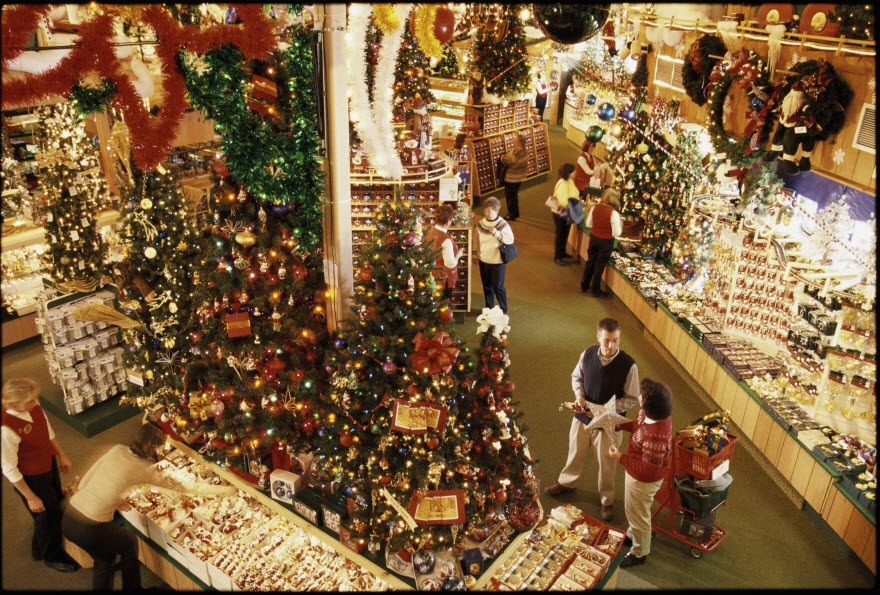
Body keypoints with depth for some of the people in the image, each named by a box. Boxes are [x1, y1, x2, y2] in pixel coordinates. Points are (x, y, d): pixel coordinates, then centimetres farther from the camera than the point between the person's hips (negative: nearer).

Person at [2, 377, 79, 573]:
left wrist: (61, 455, 11)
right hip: (31, 478, -7)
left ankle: (40, 547, 59)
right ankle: (52, 557, 48)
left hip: (49, 464, 7)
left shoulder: (32, 405, -18)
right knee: (47, 516, 16)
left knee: (57, 505, 28)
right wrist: (30, 497, -16)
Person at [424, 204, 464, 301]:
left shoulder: (429, 232, -3)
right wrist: (458, 254, -6)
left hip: (431, 277, 8)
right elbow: (451, 264, -24)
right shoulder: (446, 240, -26)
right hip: (443, 279, -8)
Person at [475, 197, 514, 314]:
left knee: (498, 286, 3)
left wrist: (497, 233, -29)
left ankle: (503, 310, 20)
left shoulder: (503, 224, -16)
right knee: (487, 286, 16)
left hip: (498, 261, -5)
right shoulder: (480, 224, -2)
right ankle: (489, 308, 33)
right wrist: (477, 253, 11)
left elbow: (510, 240, -17)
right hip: (483, 260, 5)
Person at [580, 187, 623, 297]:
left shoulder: (595, 208, -6)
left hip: (594, 238, 5)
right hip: (606, 241, -5)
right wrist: (620, 224, 1)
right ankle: (595, 290, 22)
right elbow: (617, 233, -16)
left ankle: (584, 285, 33)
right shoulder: (614, 213, -20)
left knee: (590, 261, 20)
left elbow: (588, 224, 6)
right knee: (600, 264, 10)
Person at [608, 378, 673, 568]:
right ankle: (632, 535, 58)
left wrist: (621, 457, -27)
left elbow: (647, 471, -33)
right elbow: (638, 425, 9)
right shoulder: (654, 415, -15)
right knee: (633, 511, 32)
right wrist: (620, 424, -3)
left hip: (643, 481, -8)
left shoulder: (655, 437, -42)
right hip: (638, 475, 8)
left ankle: (639, 553, 43)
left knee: (638, 515, 18)